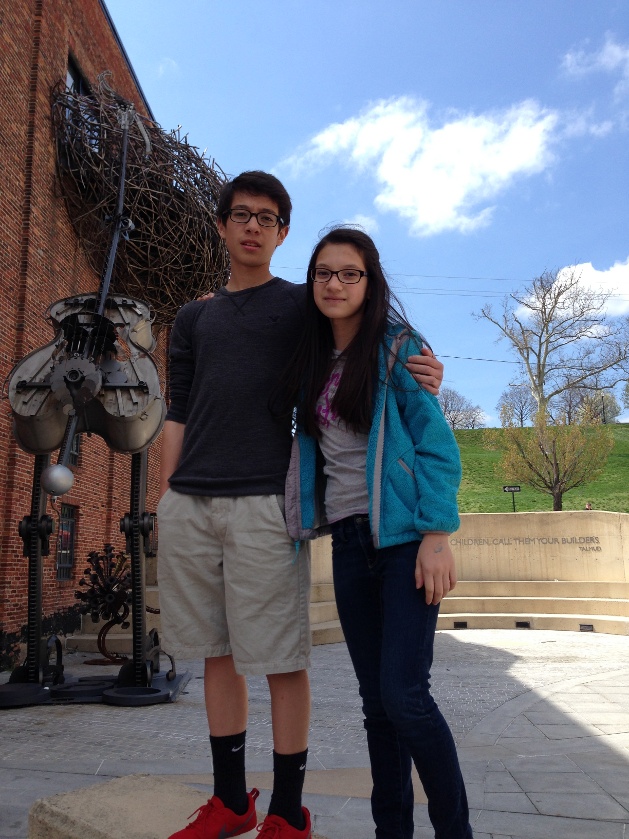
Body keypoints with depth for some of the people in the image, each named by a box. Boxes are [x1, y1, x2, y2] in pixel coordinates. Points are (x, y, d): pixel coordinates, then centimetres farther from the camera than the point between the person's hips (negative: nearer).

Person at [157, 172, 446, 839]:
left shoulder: (303, 305, 10)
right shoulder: (193, 319, 21)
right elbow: (177, 417, 17)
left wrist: (419, 372, -15)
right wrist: (165, 500, 9)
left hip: (262, 504, -4)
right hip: (189, 506, 4)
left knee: (279, 659, 0)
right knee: (216, 652, 11)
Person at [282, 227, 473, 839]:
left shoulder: (398, 349, -3)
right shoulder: (312, 363, 13)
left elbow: (438, 446, -9)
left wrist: (437, 536, -15)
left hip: (403, 537, -5)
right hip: (349, 542, 6)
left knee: (404, 696, -9)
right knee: (376, 702, 10)